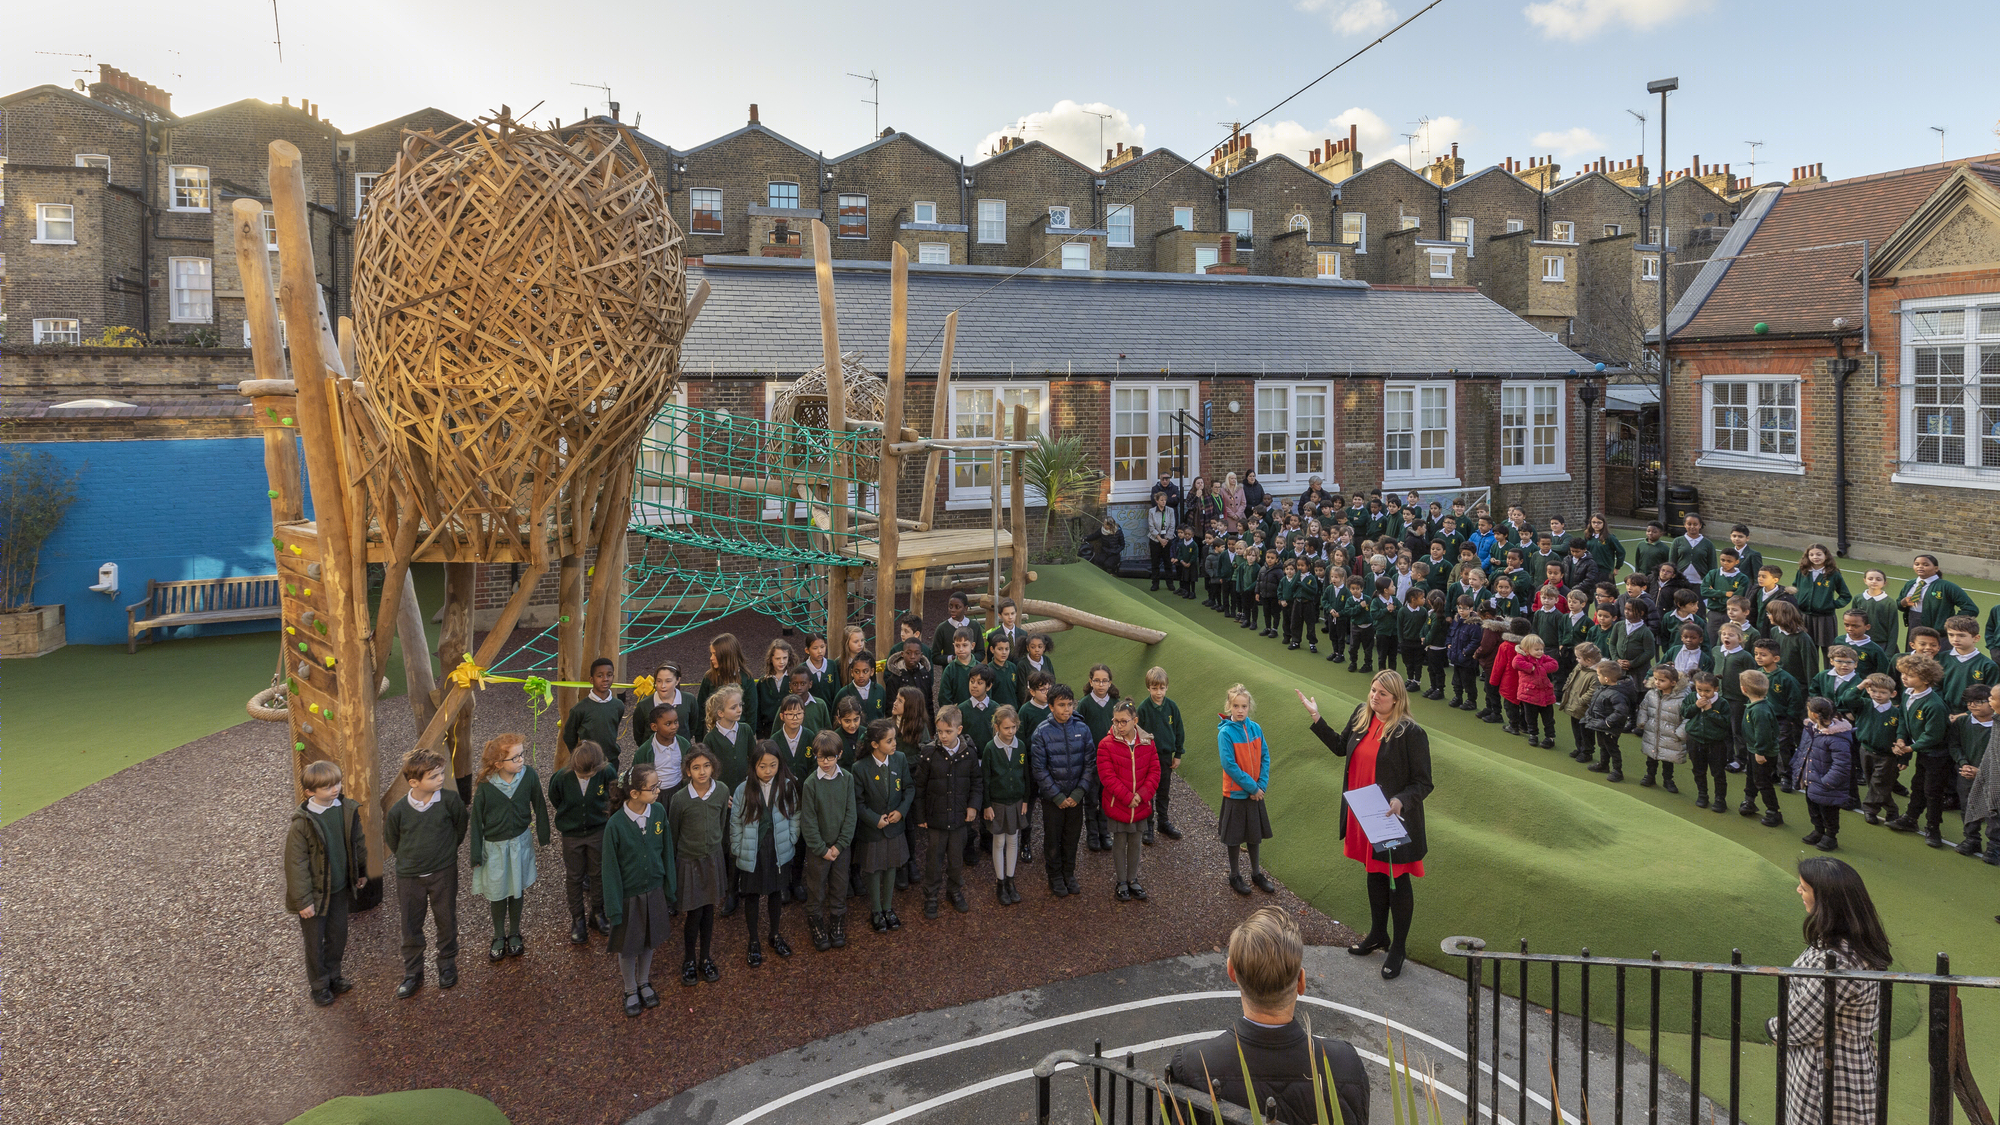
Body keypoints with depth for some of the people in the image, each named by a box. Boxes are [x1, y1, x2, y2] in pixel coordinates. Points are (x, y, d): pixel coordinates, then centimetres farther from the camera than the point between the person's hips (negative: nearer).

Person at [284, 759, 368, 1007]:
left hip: (340, 887, 5)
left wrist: (361, 872, 17)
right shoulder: (302, 823, -24)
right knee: (315, 940, 13)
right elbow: (296, 864, -18)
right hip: (315, 892, -5)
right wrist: (303, 900, -15)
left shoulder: (348, 810, -8)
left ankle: (333, 977, 41)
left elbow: (357, 843, 8)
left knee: (339, 934, 19)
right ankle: (318, 986, 33)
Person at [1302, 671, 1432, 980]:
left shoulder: (1411, 733, -20)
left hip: (1394, 820, -6)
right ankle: (1378, 934, 42)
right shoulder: (1361, 716, -1)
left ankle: (1398, 947, 25)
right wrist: (1316, 718, 12)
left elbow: (1423, 783, -16)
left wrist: (1401, 801, -32)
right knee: (1374, 874, 22)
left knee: (1397, 882, 8)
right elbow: (1340, 746, 16)